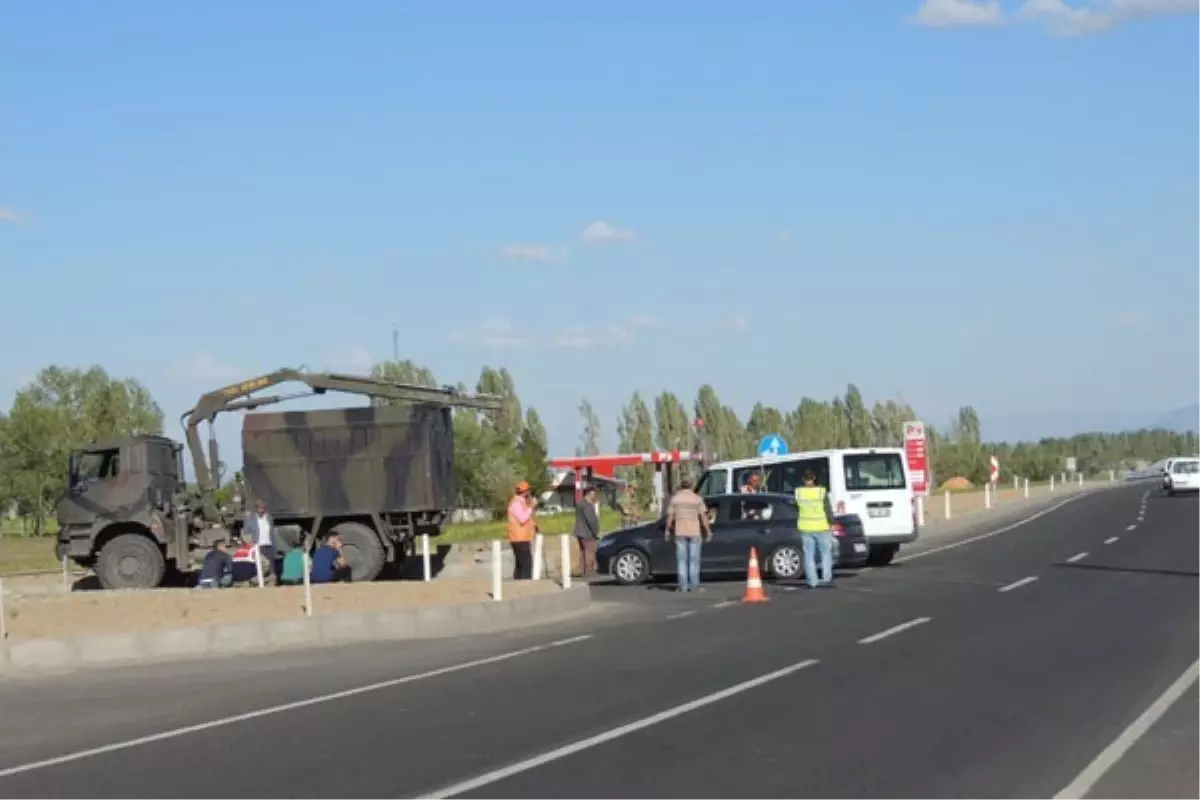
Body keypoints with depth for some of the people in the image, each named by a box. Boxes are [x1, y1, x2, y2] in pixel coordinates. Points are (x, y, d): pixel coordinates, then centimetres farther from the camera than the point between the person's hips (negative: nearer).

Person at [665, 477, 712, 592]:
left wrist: (668, 530, 11)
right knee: (694, 560, 4)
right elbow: (703, 516, -5)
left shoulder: (675, 498, 3)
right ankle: (694, 585, 1)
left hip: (680, 532, 1)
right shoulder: (697, 499, -2)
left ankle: (683, 585, 1)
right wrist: (708, 531, 1)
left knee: (681, 559, 5)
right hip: (694, 531, -1)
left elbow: (670, 516, 1)